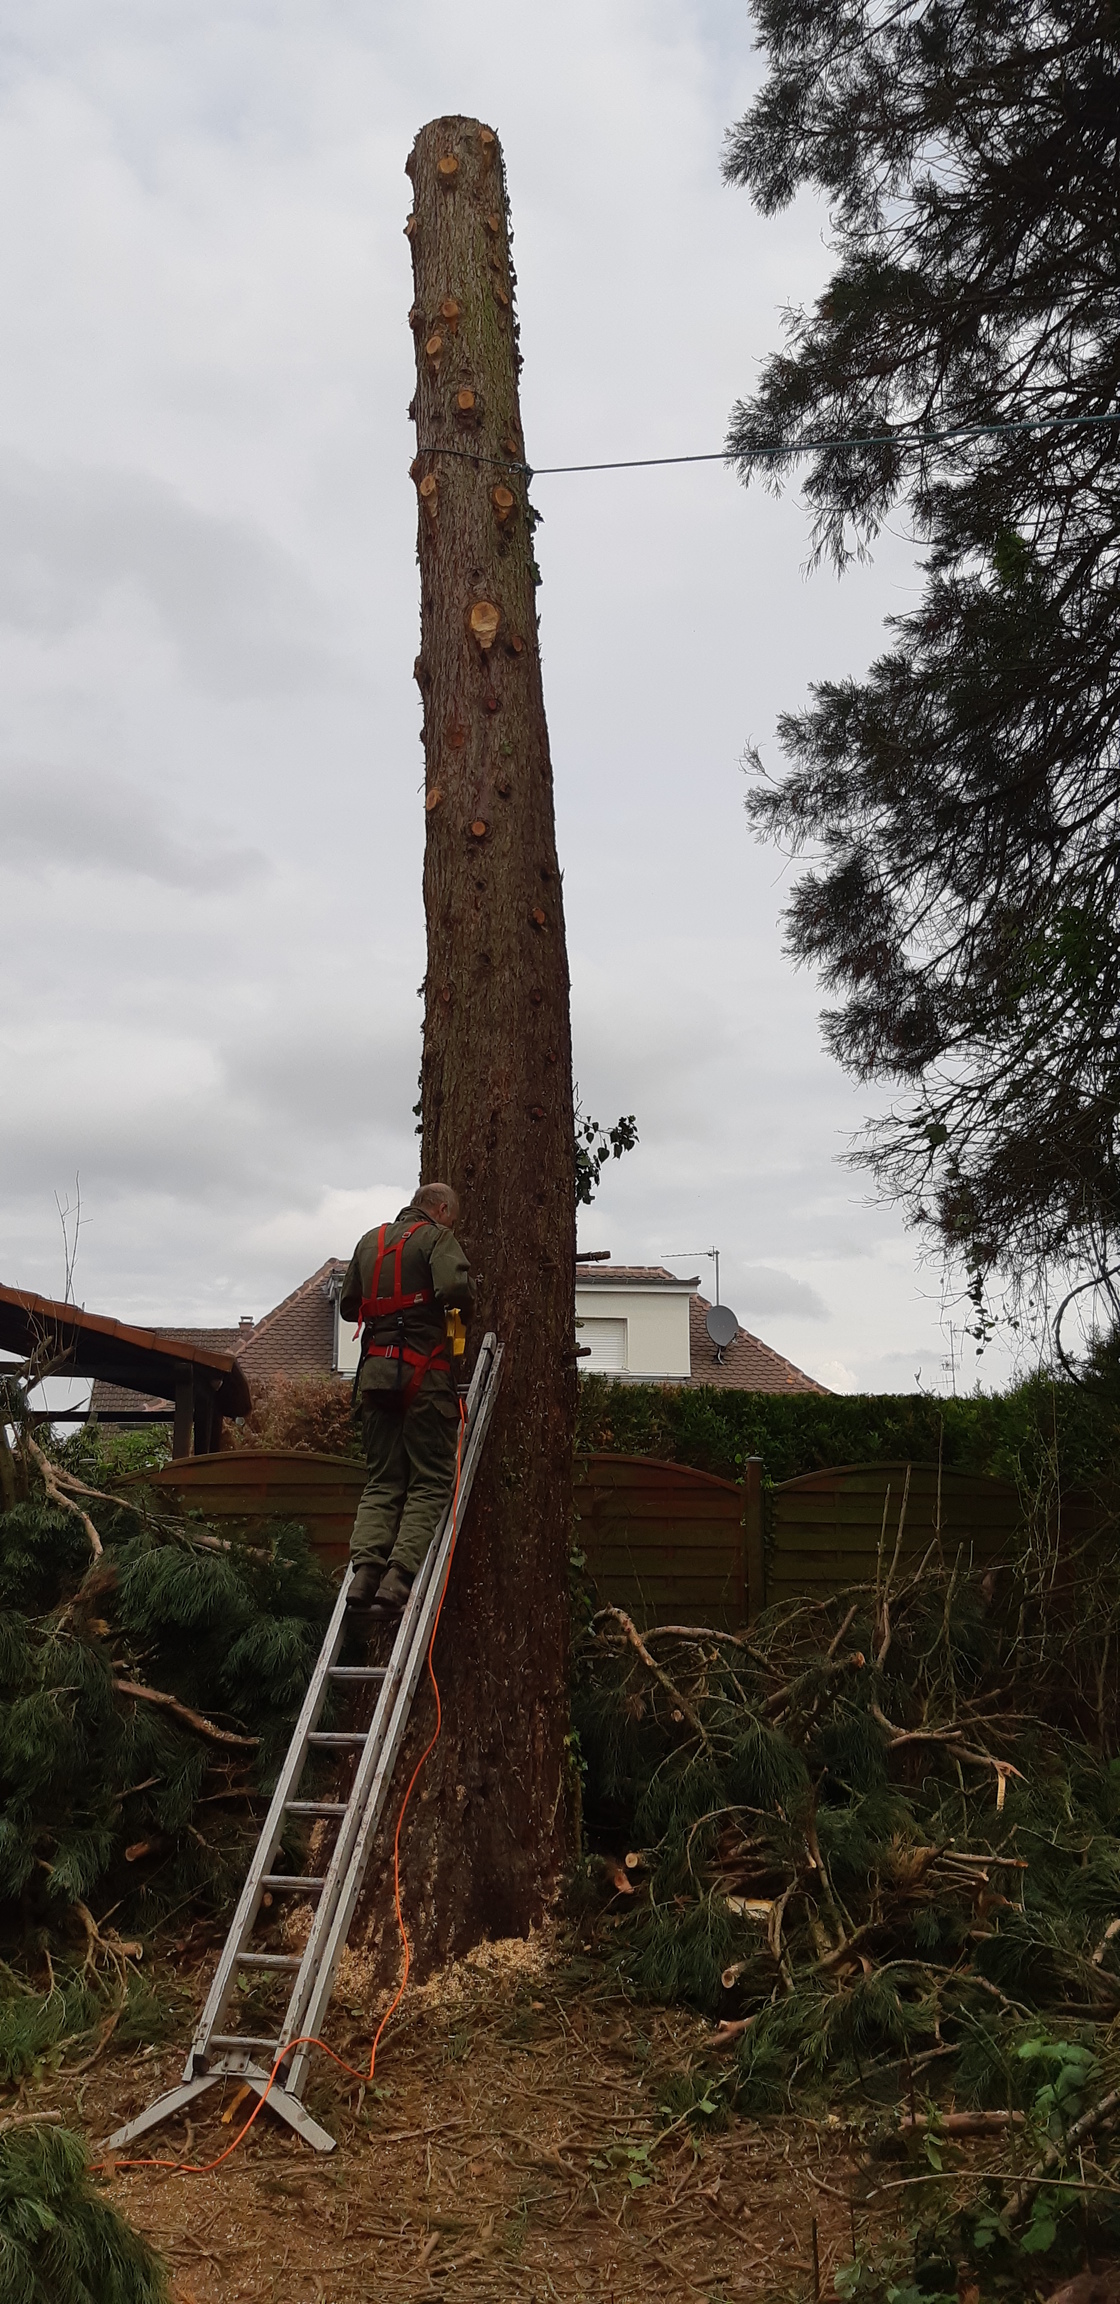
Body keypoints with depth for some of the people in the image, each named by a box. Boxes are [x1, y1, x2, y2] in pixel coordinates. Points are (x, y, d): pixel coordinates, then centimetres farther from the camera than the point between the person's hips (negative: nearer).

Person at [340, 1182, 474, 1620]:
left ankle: (365, 1573, -9)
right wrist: (465, 1301, 3)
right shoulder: (436, 1237, -1)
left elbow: (349, 1306, 24)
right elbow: (454, 1287, -19)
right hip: (423, 1374, -6)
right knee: (430, 1484, -2)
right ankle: (398, 1580, -15)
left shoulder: (369, 1241, 19)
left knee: (381, 1483, 9)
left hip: (375, 1371, 6)